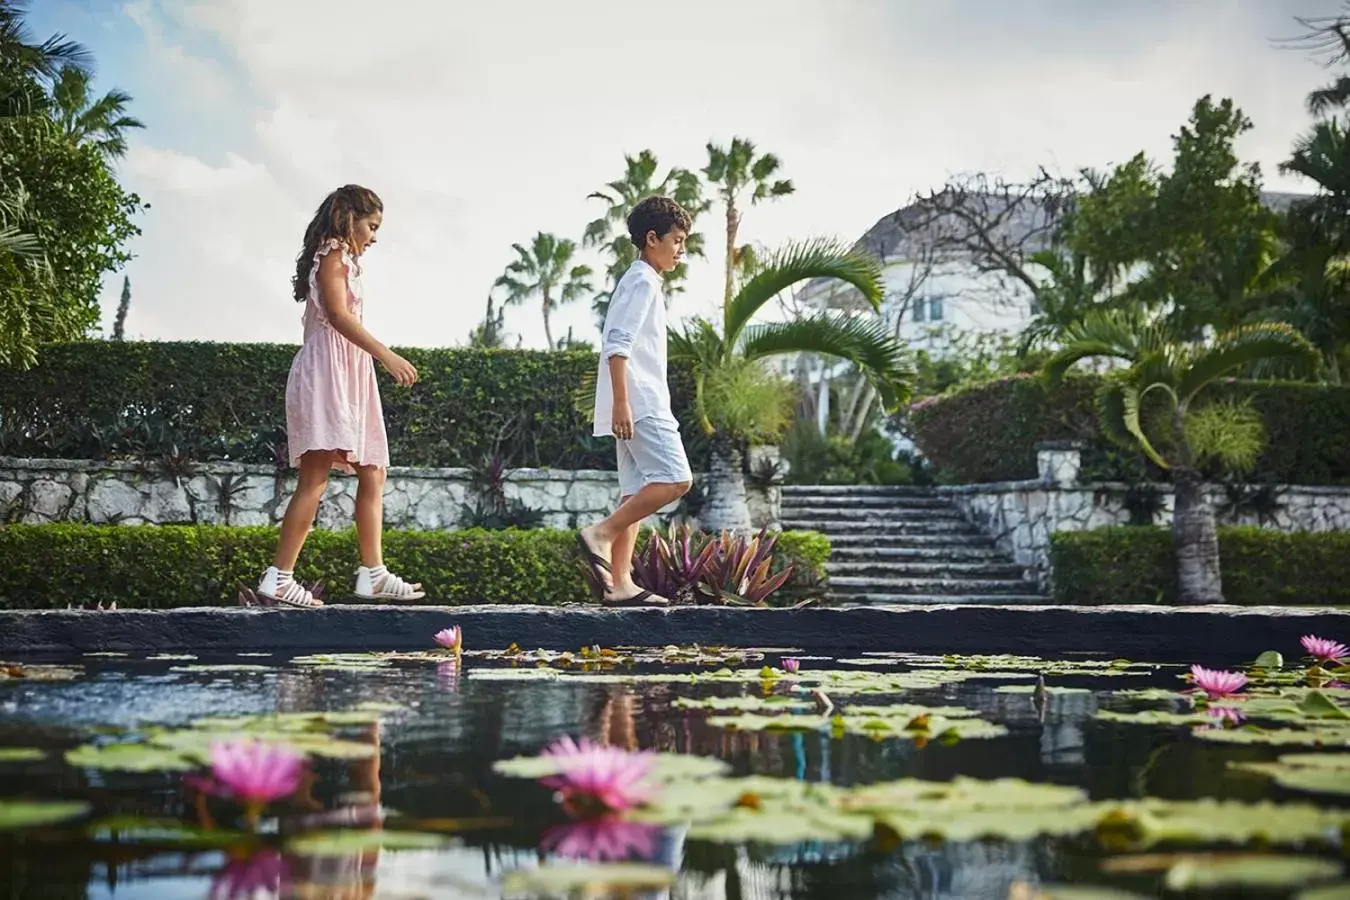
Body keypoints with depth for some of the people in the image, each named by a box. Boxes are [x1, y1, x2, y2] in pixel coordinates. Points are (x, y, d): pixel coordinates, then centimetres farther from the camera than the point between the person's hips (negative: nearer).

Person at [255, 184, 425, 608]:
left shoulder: (343, 260, 26)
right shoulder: (334, 254, -3)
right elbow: (338, 314, -16)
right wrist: (387, 355, -22)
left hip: (350, 375, 11)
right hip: (327, 369, -11)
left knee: (372, 474, 6)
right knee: (317, 474, -16)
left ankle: (372, 573, 5)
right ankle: (278, 577, -19)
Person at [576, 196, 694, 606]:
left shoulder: (640, 282, 24)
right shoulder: (642, 281, -7)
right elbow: (617, 344, -18)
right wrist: (621, 402, -25)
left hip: (636, 407, 10)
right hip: (639, 404, -10)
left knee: (637, 492, 5)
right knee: (675, 480, -16)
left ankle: (620, 583, 2)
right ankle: (600, 534, -15)